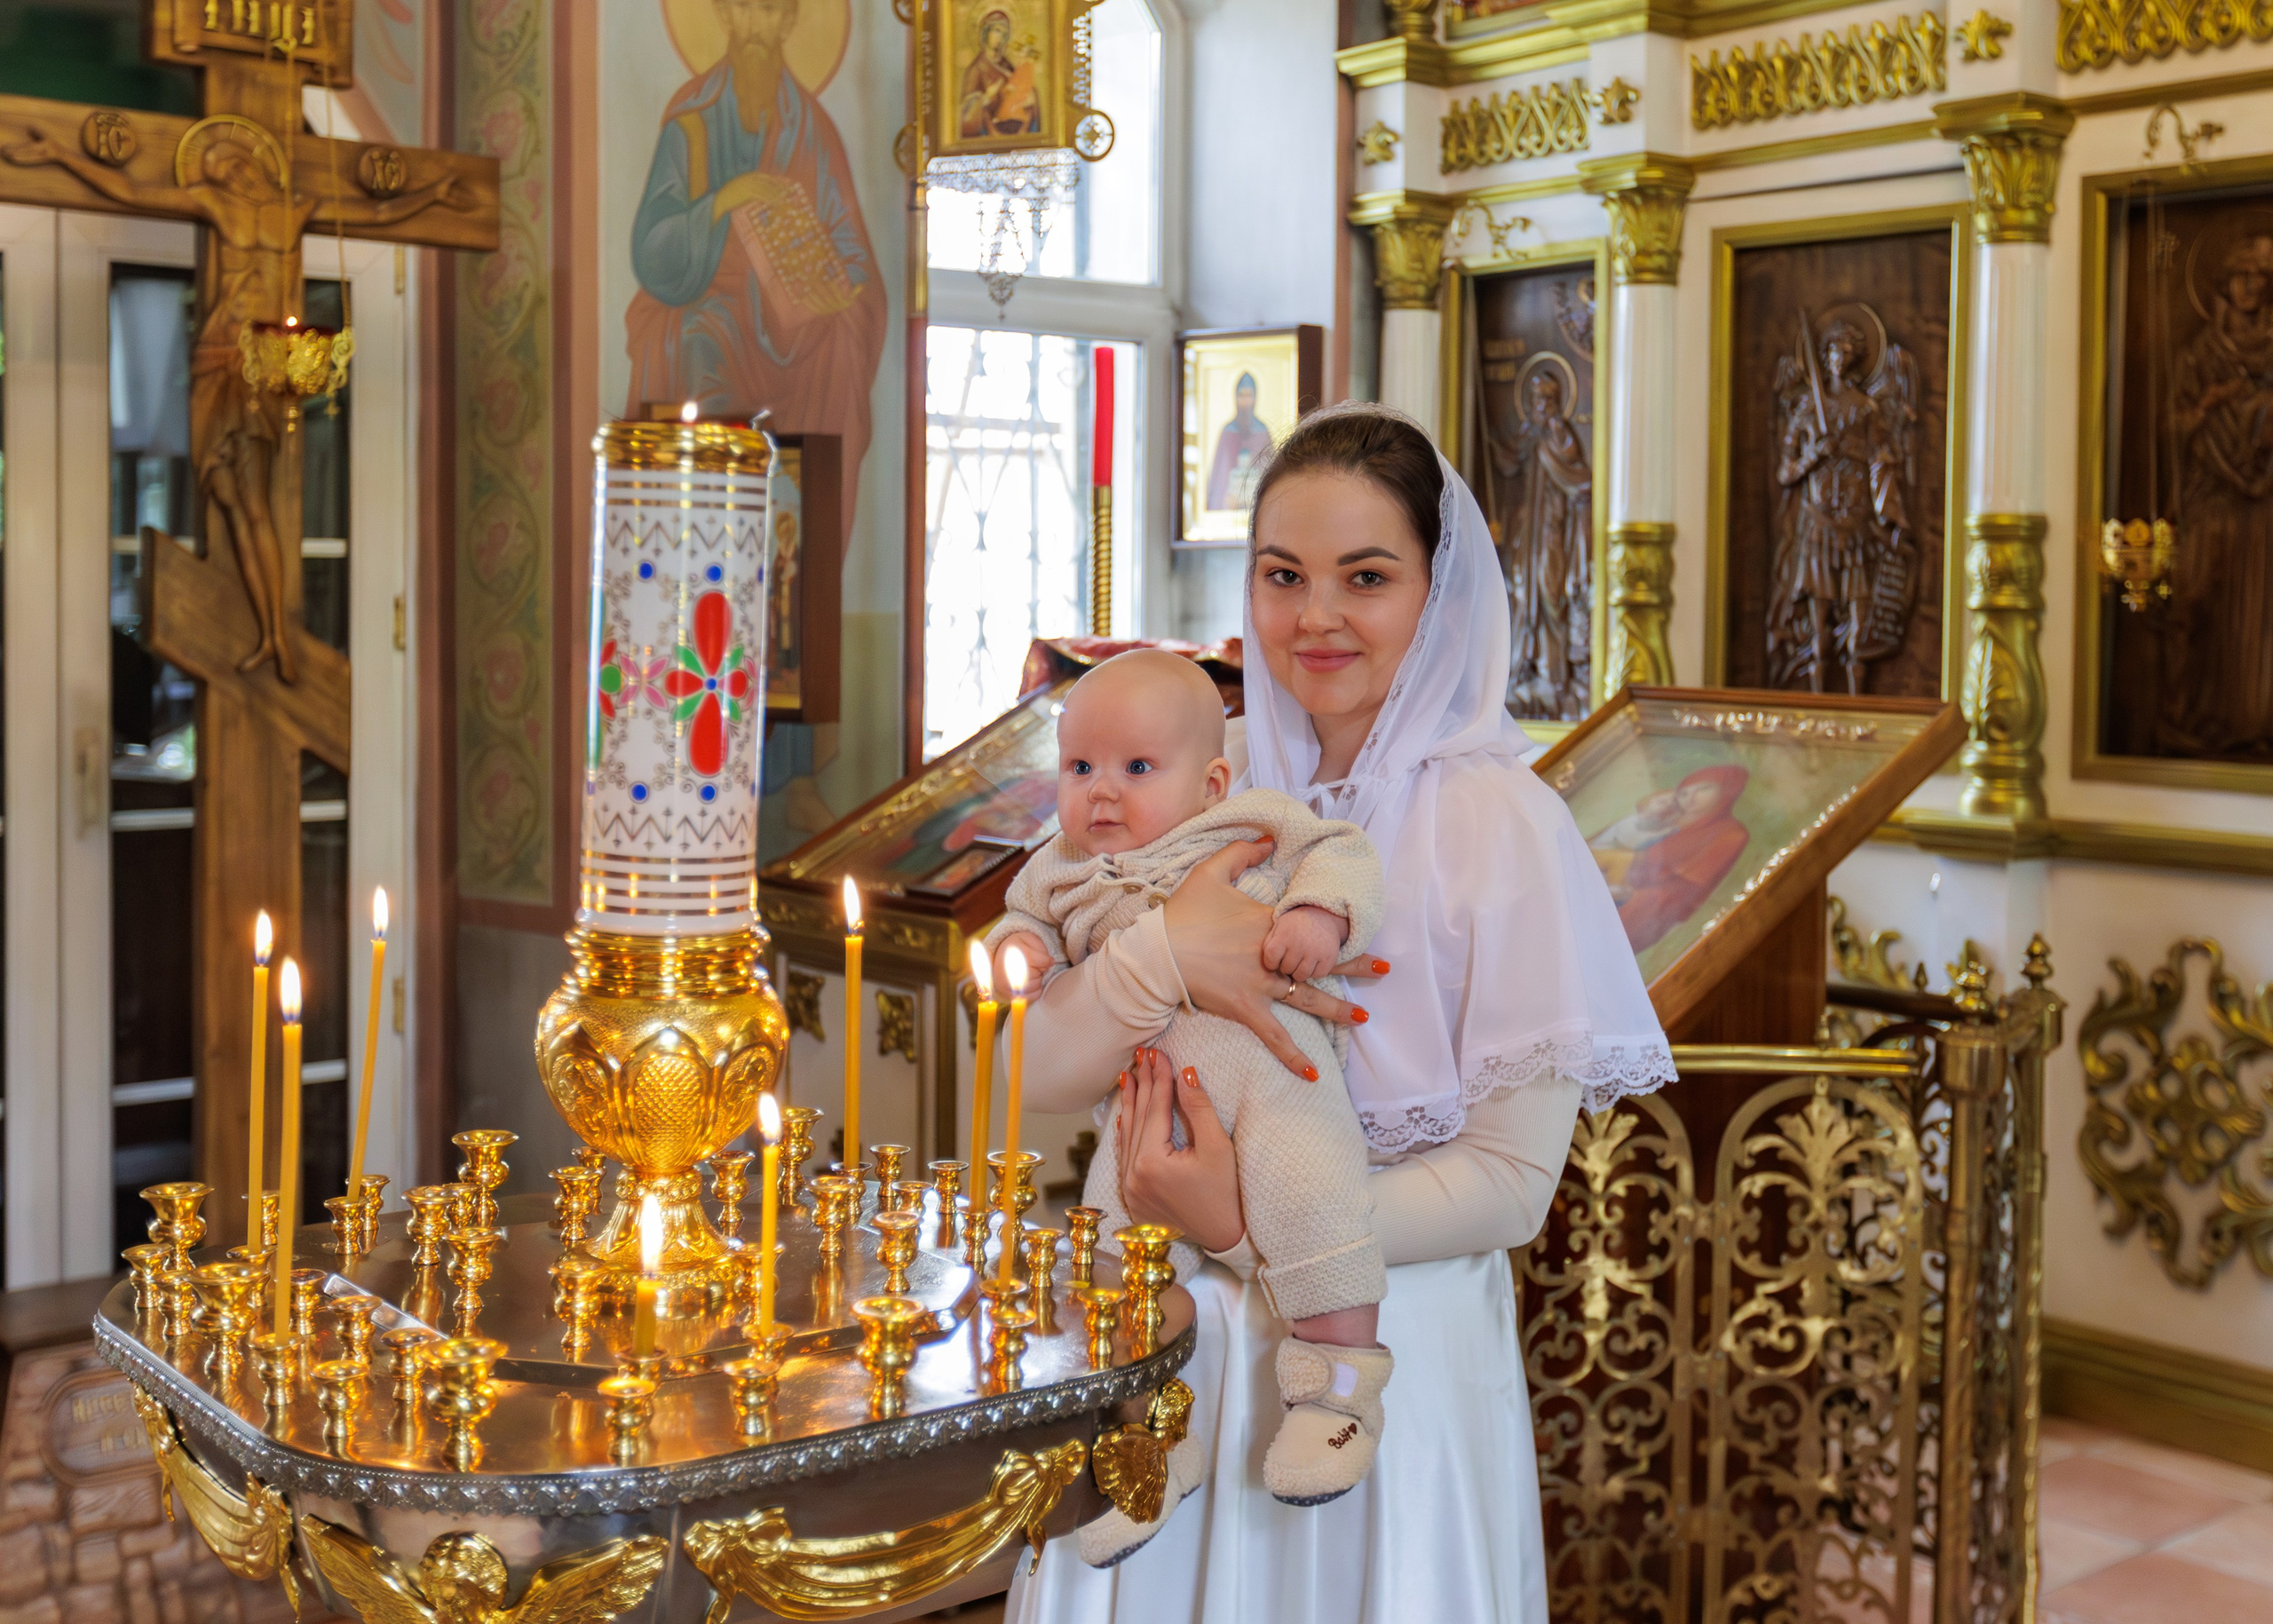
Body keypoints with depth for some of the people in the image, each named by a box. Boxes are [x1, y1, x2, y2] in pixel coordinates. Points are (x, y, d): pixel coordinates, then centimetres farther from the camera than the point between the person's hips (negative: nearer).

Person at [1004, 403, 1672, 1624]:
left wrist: (1245, 1226, -20)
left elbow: (1513, 1181, -13)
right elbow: (1034, 1076, -4)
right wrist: (1162, 957, -21)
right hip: (1181, 1350, 4)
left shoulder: (1496, 821, -11)